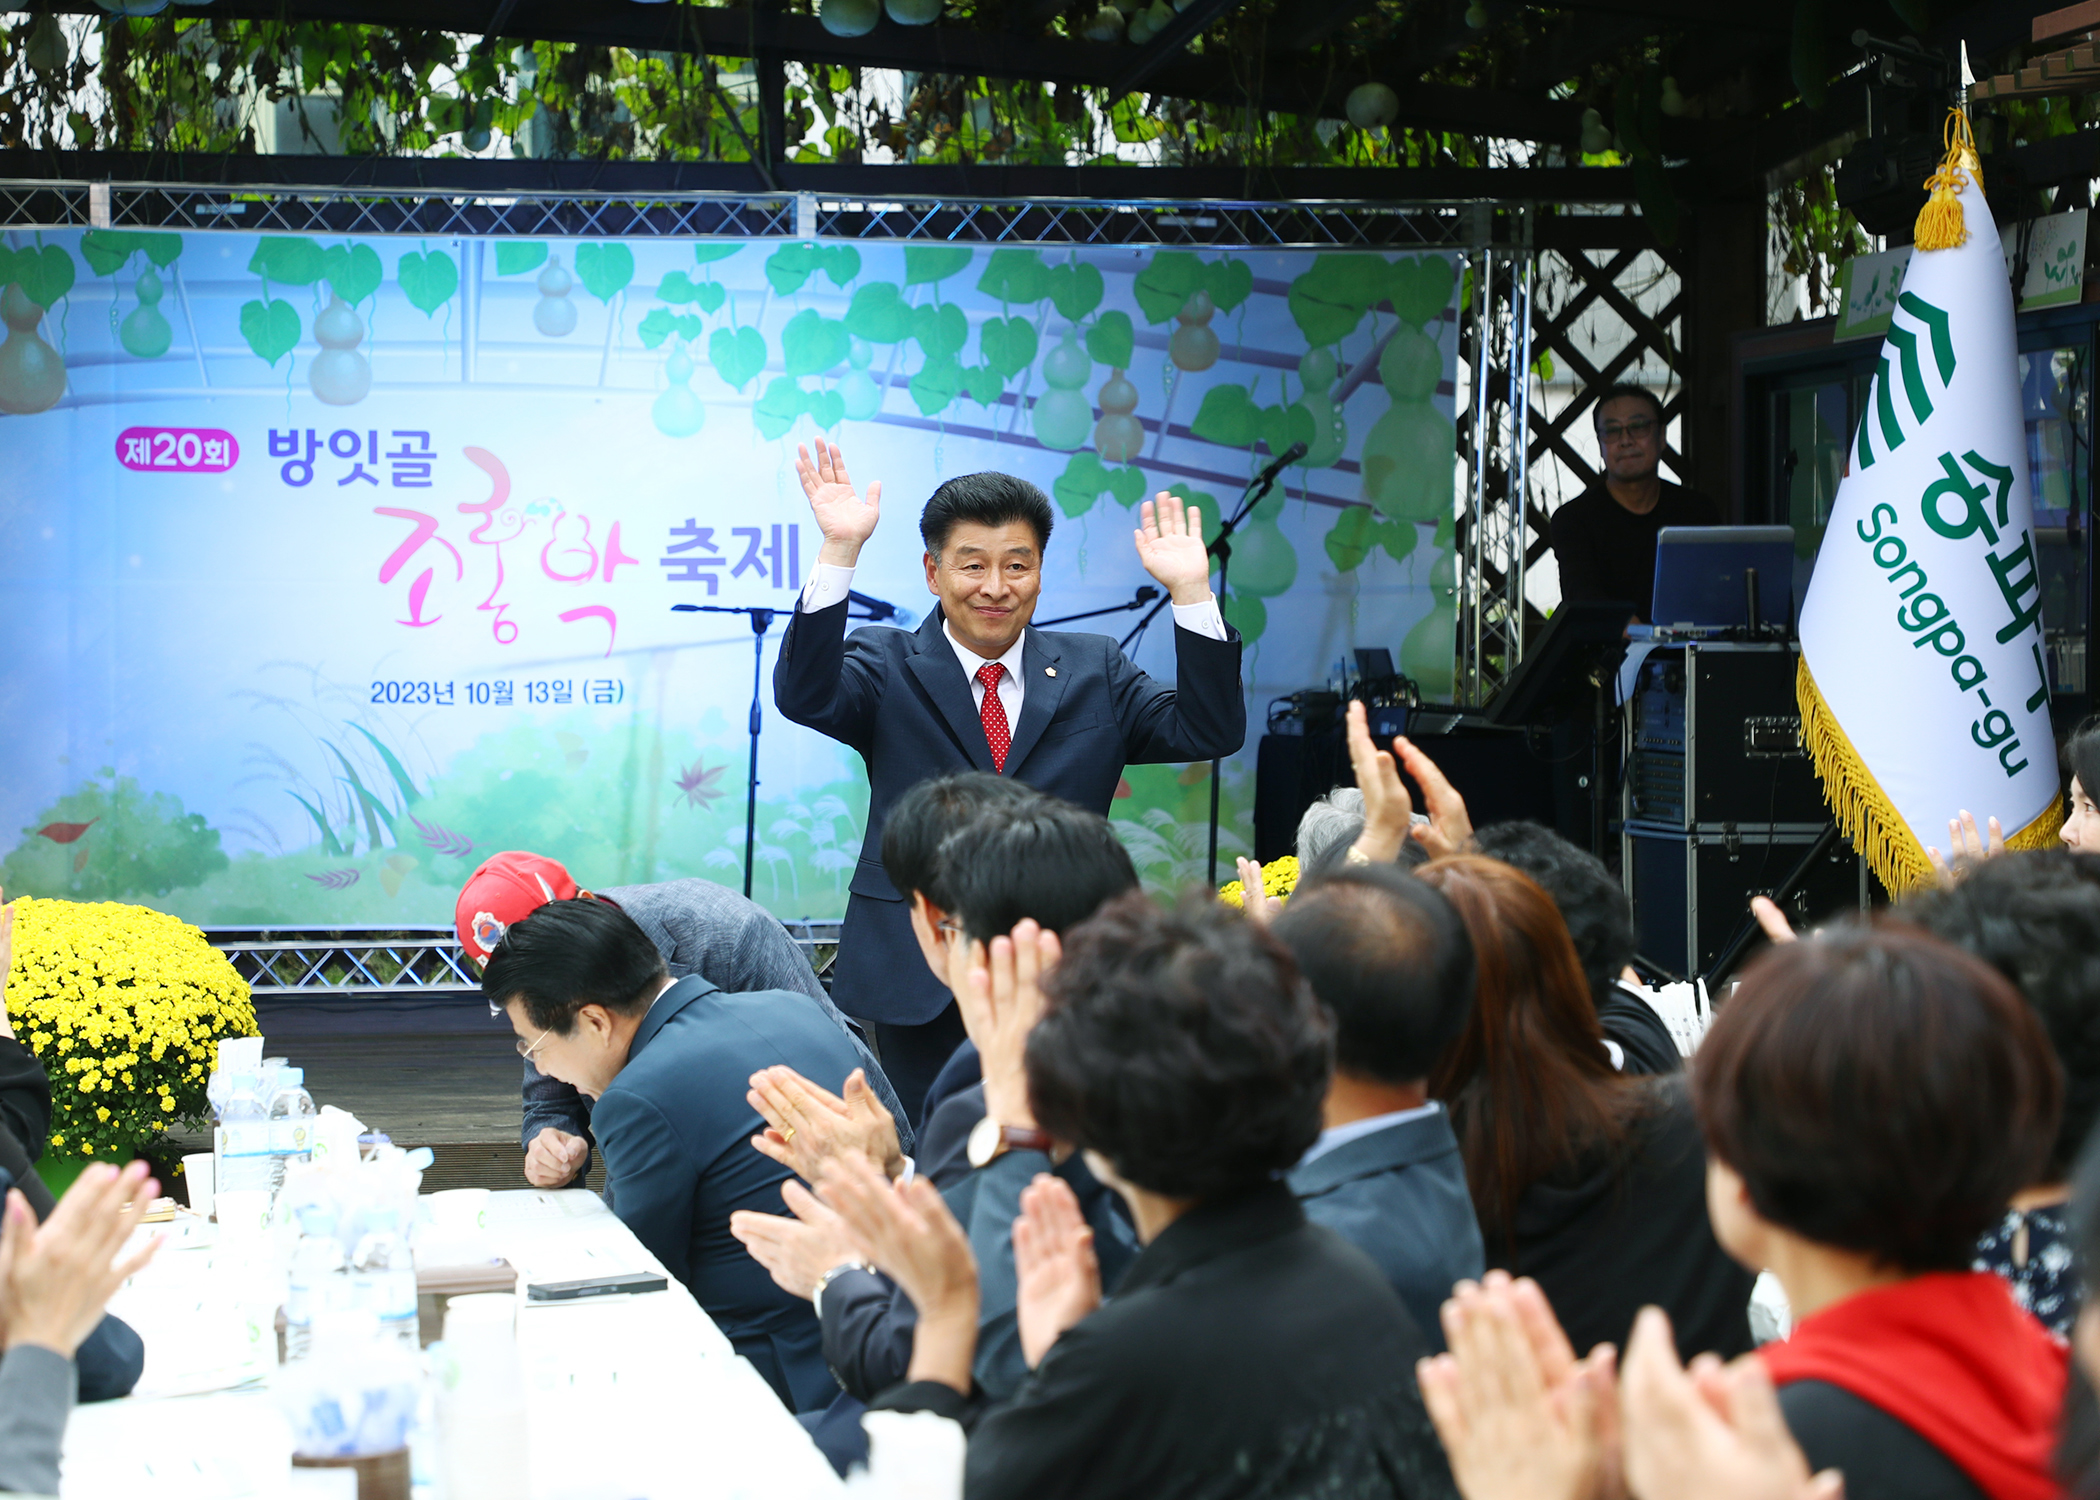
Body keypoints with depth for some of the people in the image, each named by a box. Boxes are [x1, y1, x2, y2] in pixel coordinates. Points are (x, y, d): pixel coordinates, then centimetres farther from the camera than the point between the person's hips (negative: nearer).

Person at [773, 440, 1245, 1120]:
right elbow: (805, 696, -15)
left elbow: (1209, 732, 1)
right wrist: (839, 552, -25)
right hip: (919, 984, -1)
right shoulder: (888, 669, 5)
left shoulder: (1095, 673, 11)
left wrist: (1190, 592, -9)